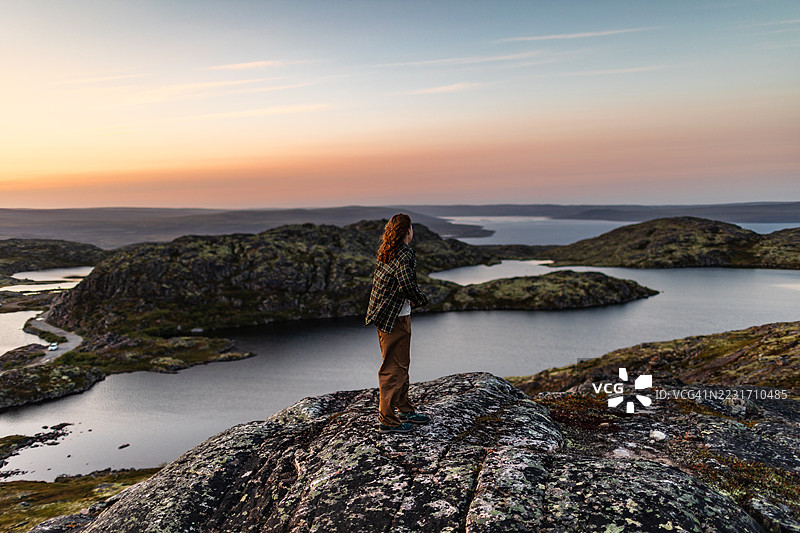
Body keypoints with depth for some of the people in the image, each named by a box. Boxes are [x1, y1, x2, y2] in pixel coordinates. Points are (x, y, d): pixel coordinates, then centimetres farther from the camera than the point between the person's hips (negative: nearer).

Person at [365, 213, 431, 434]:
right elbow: (408, 285, -24)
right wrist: (421, 299, -5)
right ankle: (387, 419, 10)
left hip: (400, 316, 10)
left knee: (402, 363, 19)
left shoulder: (387, 251, 8)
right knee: (393, 368, 0)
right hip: (393, 319, -10)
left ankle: (405, 410, 33)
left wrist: (412, 298, 2)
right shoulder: (403, 254, -20)